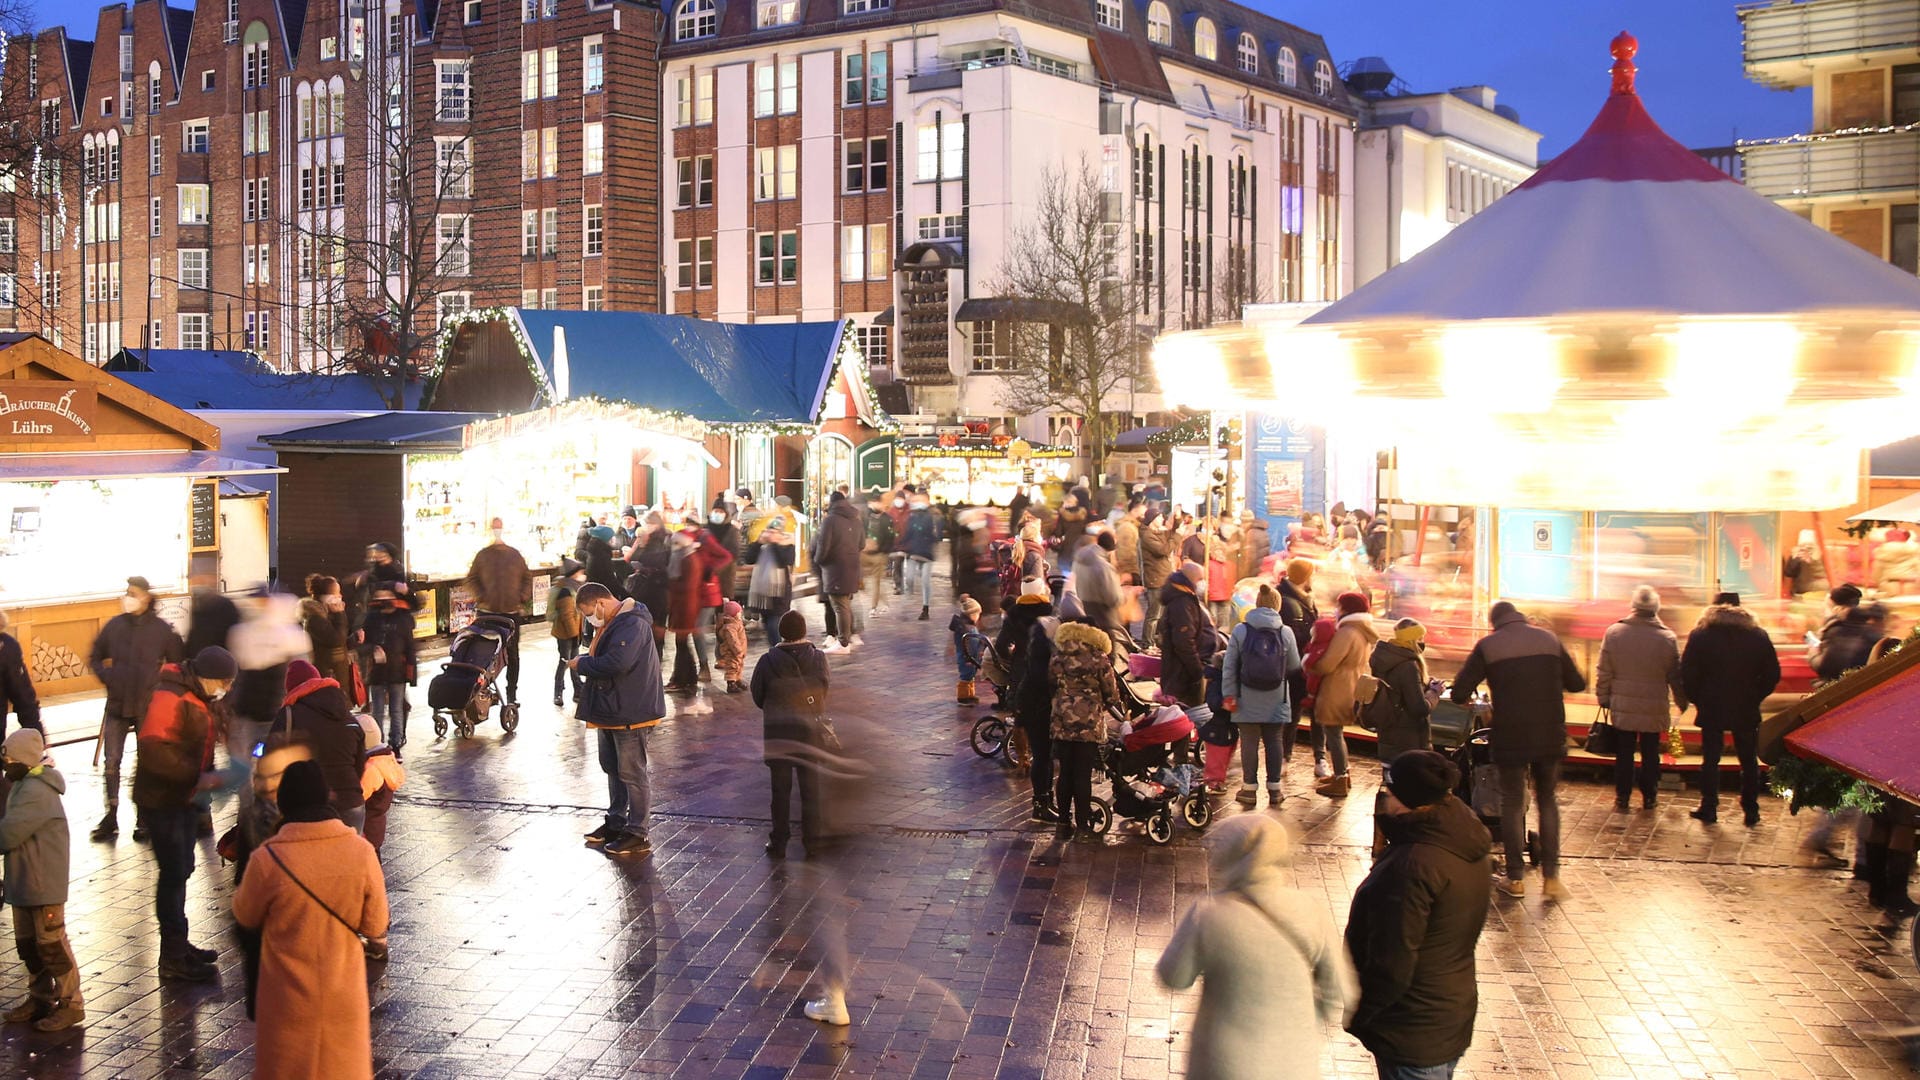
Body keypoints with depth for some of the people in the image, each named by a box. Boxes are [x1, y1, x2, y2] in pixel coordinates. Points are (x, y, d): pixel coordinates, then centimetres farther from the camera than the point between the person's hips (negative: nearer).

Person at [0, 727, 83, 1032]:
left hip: (43, 883, -10)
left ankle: (70, 1004, 6)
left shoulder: (36, 792, -21)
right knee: (28, 944, 17)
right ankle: (40, 998, 28)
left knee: (51, 944, -2)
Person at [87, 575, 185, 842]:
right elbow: (96, 658, 13)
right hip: (117, 704, 2)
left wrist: (160, 684, -8)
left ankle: (145, 818, 17)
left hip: (149, 706, -2)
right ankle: (111, 816, 13)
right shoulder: (115, 625, 0)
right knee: (111, 760, 3)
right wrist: (106, 676, -3)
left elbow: (177, 663, 2)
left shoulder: (161, 629, -7)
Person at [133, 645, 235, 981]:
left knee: (180, 870, 17)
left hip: (184, 798, 10)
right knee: (174, 872, -5)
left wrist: (207, 777, 6)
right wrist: (197, 777, -30)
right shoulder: (170, 697, -22)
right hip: (161, 800, -10)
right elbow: (152, 749, -31)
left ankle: (178, 945, 30)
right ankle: (173, 957, 3)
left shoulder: (198, 697, 9)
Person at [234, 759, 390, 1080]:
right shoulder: (361, 852, -16)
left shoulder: (269, 860, -21)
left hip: (290, 997, -1)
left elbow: (244, 917, -1)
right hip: (344, 993, 1)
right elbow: (375, 927, -7)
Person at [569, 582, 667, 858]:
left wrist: (582, 664, -18)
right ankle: (616, 822, 34)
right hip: (609, 710, 11)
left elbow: (617, 662, -32)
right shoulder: (612, 623, 13)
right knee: (612, 768, 20)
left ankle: (638, 836, 2)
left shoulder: (632, 624, -20)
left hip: (631, 712, -11)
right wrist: (585, 663, 0)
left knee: (632, 773, -4)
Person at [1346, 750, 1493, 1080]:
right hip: (1454, 1015, 9)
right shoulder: (1465, 848, -1)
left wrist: (1356, 1014, -11)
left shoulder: (1412, 867, -30)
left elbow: (1391, 968, -26)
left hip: (1414, 1034, -9)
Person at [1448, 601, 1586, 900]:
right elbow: (1577, 684, 11)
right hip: (1550, 736, 2)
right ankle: (1551, 876, 11)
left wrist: (1467, 698, 17)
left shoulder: (1487, 646, -3)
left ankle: (1516, 878, 12)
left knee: (1512, 803, 10)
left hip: (1511, 738, -2)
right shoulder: (1549, 639, 5)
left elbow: (1459, 693, -6)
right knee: (1548, 800, 16)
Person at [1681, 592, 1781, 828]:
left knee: (1710, 759, 8)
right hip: (1746, 711, 1)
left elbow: (1687, 675, -9)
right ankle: (1751, 810, 16)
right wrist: (1754, 698, 11)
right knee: (1749, 760, 12)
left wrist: (1697, 700, 5)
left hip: (1711, 710, -1)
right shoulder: (1759, 636, -1)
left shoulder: (1700, 636, -6)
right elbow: (1772, 674, 1)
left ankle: (1708, 808, 9)